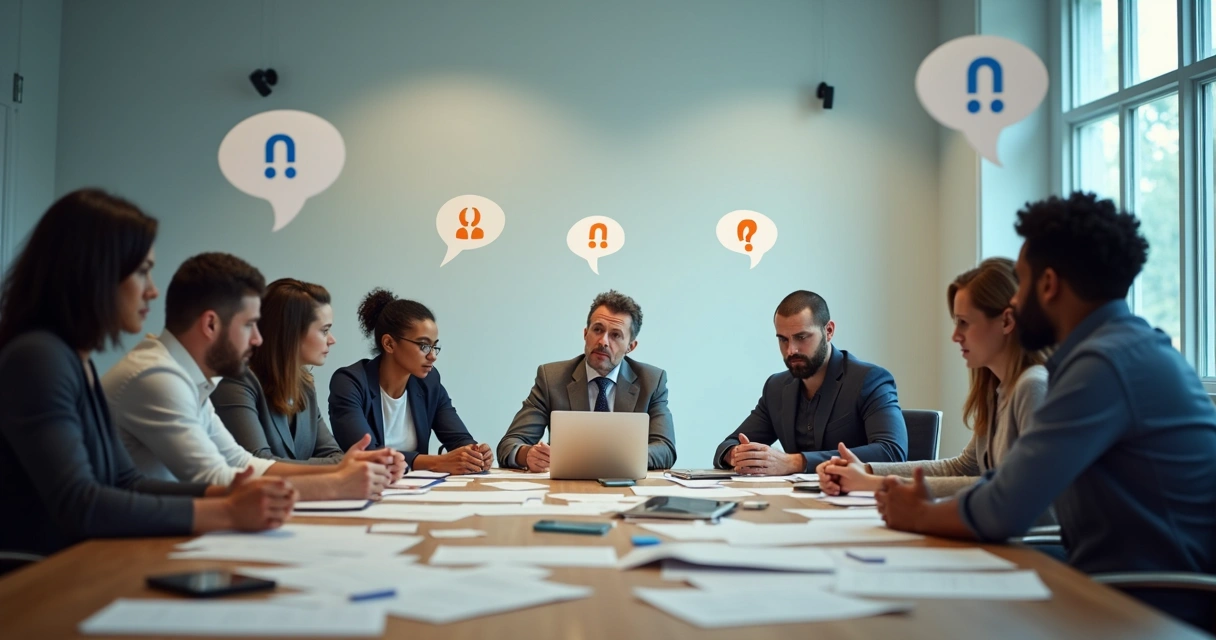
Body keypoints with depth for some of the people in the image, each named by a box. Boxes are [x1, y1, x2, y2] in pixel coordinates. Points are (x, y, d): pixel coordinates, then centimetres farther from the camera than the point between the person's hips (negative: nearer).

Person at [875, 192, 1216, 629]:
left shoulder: (1106, 362, -19)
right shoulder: (1124, 348, 12)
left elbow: (1003, 511, -20)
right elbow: (1020, 488, 11)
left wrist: (919, 515, -2)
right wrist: (930, 504, 0)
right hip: (1120, 592, 8)